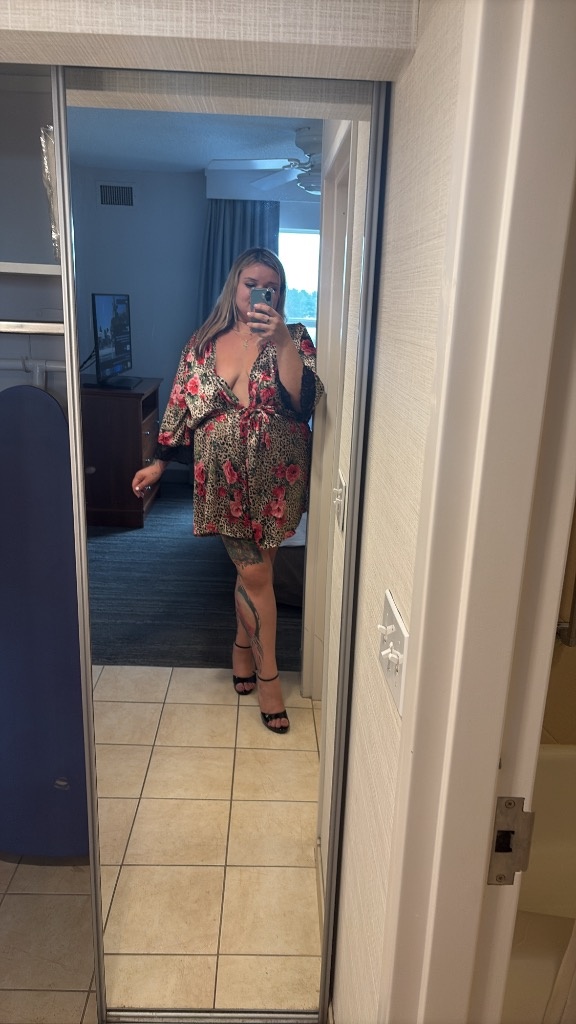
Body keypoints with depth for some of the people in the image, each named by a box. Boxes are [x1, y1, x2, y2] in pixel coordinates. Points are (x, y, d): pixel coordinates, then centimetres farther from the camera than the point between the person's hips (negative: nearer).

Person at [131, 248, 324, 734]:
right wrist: (160, 463, 8)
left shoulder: (293, 338, -1)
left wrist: (281, 342, -27)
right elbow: (182, 408, 10)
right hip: (225, 477, 1)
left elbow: (303, 401, -18)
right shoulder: (203, 343, 6)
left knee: (252, 570, 10)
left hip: (275, 478, 0)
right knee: (255, 573, 0)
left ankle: (243, 651, 35)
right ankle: (268, 676, 17)